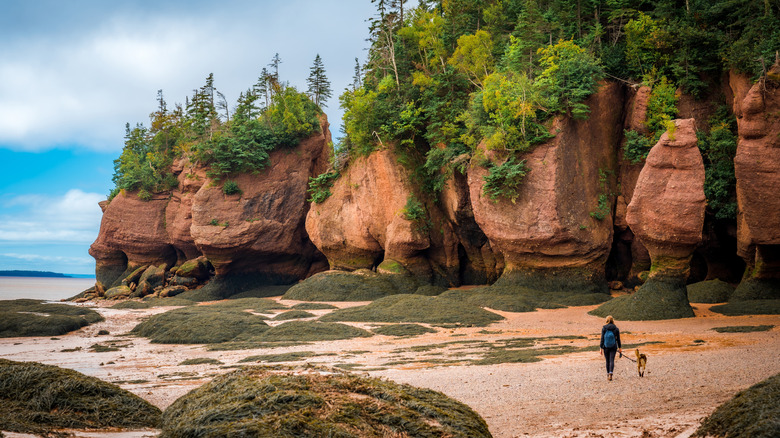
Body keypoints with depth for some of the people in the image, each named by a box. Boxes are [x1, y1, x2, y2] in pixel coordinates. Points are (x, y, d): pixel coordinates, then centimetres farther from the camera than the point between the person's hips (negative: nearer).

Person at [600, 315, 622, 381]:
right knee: (612, 360, -4)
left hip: (606, 347, 0)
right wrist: (620, 348, 12)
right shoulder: (616, 329, -2)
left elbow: (602, 339, -6)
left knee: (607, 361, 13)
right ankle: (610, 373, -24)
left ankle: (608, 374, 22)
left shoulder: (604, 328, -6)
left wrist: (601, 348, -2)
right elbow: (618, 339, 3)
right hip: (613, 347, 0)